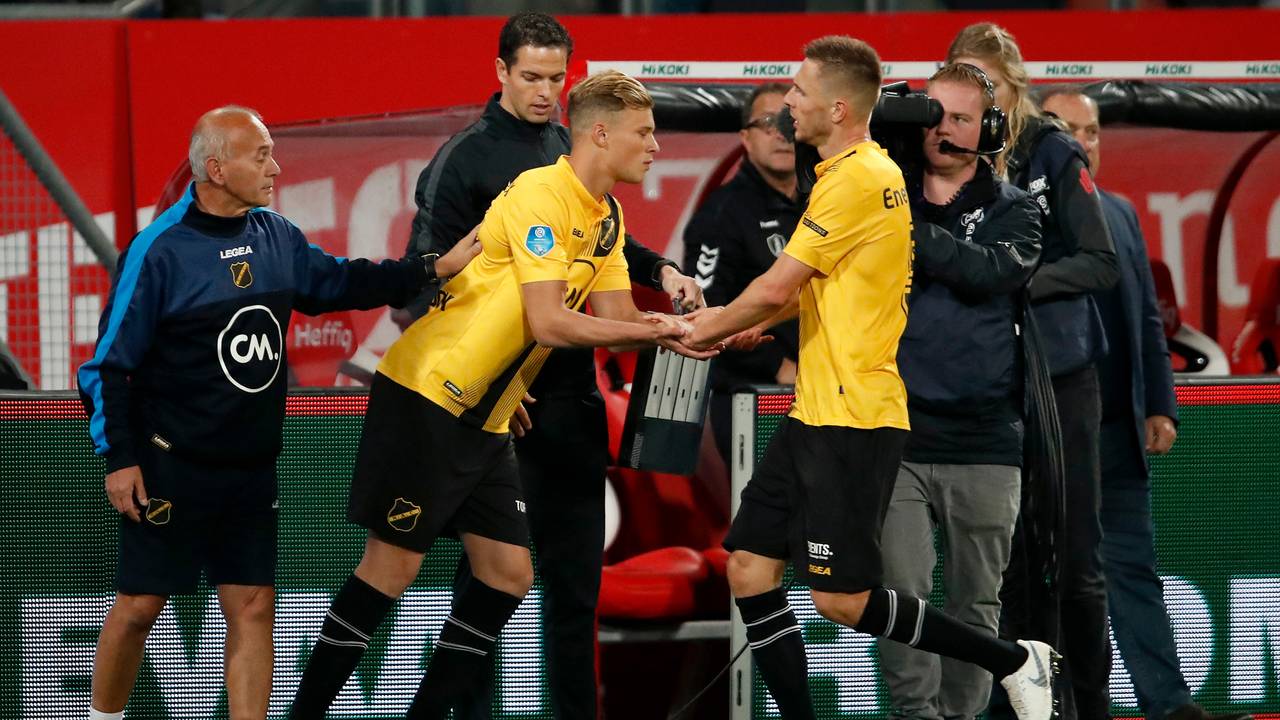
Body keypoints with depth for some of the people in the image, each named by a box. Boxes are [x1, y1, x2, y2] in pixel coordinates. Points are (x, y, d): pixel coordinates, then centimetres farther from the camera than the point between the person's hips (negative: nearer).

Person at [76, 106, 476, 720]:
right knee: (140, 605, 1)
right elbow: (111, 361, -10)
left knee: (252, 607, 3)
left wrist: (434, 269, 12)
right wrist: (119, 459, -13)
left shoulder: (276, 237, 4)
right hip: (171, 467, -6)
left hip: (251, 467, 6)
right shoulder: (159, 249, -14)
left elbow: (339, 281, 20)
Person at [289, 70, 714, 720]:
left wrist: (679, 332, -13)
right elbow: (550, 324, -24)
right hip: (426, 392, -9)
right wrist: (652, 332, -20)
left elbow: (619, 319, 5)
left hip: (486, 419, 9)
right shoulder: (540, 195, -18)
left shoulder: (606, 221, 11)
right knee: (393, 566, -8)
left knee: (508, 573, 3)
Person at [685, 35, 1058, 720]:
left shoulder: (860, 178, -17)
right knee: (750, 570, 5)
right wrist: (745, 323, 13)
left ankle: (1012, 661, 4)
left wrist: (713, 327, 0)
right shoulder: (858, 172, 15)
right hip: (815, 412, 10)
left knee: (842, 601, -7)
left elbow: (778, 287, -16)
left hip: (852, 419, -10)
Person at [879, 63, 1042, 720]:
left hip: (985, 442, 0)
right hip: (895, 438, 0)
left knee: (976, 604, 6)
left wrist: (910, 229, -18)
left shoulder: (1012, 211, 7)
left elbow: (991, 272, -13)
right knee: (903, 596, -10)